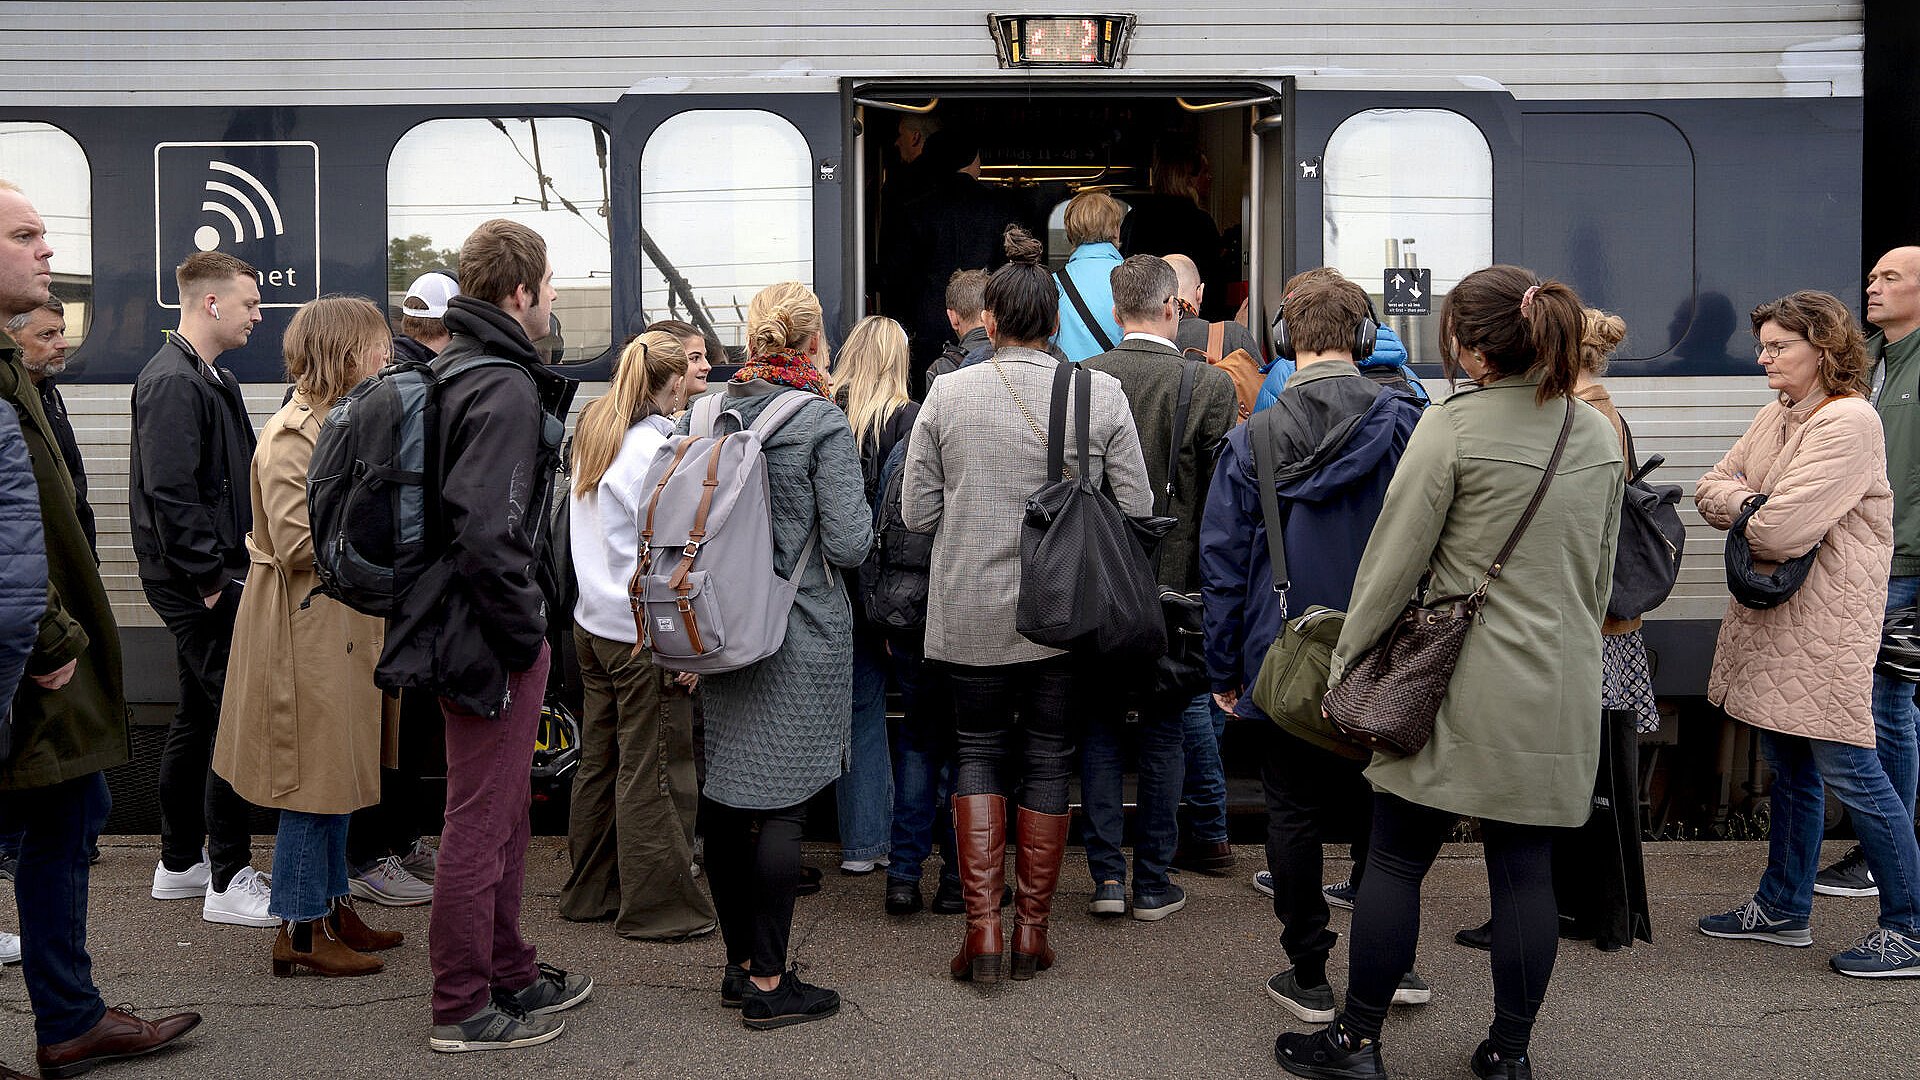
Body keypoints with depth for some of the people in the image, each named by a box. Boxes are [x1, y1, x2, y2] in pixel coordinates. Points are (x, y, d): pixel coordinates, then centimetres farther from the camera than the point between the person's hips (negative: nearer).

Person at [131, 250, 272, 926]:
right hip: (197, 581, -11)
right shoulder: (172, 382, -16)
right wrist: (213, 580, -20)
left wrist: (231, 565, 14)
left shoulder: (213, 379, 17)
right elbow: (170, 495, -22)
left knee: (199, 717, 15)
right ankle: (229, 881, -1)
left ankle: (180, 864, 26)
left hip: (211, 575, 11)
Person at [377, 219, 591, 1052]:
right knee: (481, 823, 2)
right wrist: (525, 630, -17)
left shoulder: (449, 372, 12)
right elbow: (488, 533, -29)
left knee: (504, 813, 21)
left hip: (463, 628, 10)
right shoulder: (505, 389, -20)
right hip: (490, 639, -10)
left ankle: (509, 973, 35)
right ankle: (464, 1008, 15)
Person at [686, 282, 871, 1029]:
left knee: (725, 798, 13)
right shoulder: (823, 423, -12)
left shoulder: (700, 418, 3)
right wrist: (858, 511, 7)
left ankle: (739, 964, 25)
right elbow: (849, 545, -15)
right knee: (780, 805, -1)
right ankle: (767, 985, 6)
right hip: (799, 635, -6)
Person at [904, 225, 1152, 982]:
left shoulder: (948, 393, -6)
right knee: (1049, 760, 12)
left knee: (978, 755, 14)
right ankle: (1031, 932, 20)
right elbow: (1137, 511, -2)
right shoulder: (1102, 394, -6)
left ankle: (982, 930, 9)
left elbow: (916, 513, -2)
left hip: (971, 613, 0)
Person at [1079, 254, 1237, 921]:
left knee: (1100, 727, 13)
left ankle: (1106, 874, 13)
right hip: (1174, 582, -1)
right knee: (1164, 733, 9)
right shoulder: (1210, 385, -9)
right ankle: (1152, 883, 16)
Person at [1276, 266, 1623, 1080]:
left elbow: (1394, 561, -10)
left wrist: (1346, 660, 0)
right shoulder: (1598, 435, 7)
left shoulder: (1451, 428, -12)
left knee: (1396, 859, 6)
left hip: (1462, 684, -5)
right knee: (1526, 868, 11)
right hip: (1559, 688, 5)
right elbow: (1601, 570, 15)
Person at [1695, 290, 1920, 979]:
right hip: (1772, 620, 9)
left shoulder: (1849, 422, -16)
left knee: (1849, 772, -5)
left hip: (1827, 625, -9)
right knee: (1791, 772, 17)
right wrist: (1750, 502, -10)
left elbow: (1781, 529, -23)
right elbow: (1710, 487, 10)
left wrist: (1744, 518, -2)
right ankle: (1783, 909, 28)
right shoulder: (1775, 418, 13)